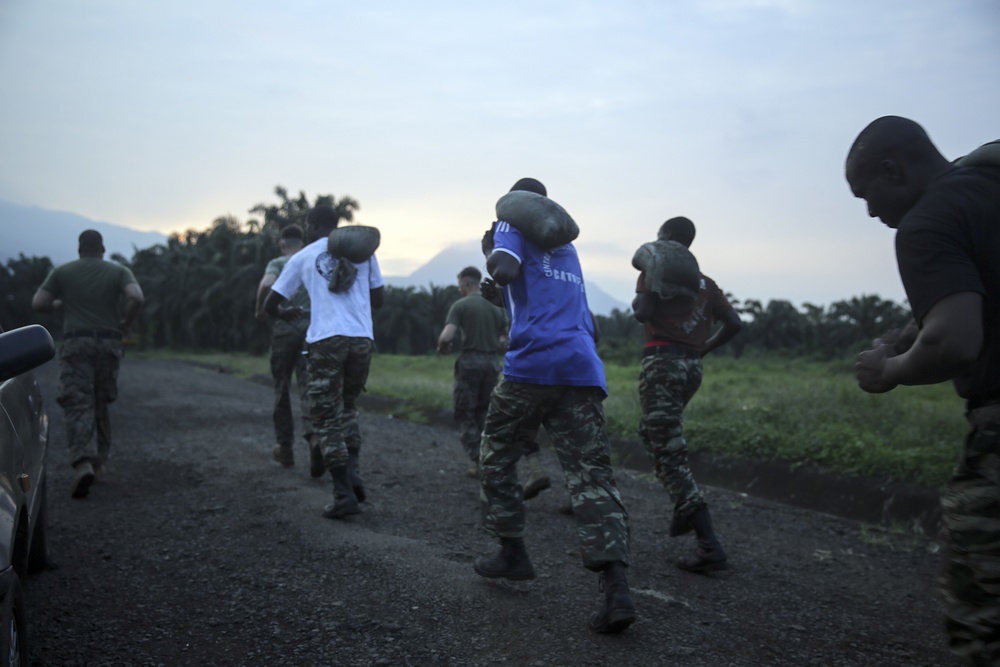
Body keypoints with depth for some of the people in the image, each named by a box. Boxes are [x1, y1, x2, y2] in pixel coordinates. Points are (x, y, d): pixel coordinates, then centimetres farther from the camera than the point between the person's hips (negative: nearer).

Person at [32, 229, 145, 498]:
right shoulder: (119, 271, 8)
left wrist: (59, 304, 22)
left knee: (78, 406, -7)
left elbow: (38, 304, 3)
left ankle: (83, 463, -26)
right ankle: (98, 460, 20)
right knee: (101, 404, 16)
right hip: (108, 343, 2)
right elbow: (137, 297, -11)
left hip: (75, 343, -1)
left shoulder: (62, 272, 8)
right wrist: (126, 322, 4)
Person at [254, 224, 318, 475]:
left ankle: (285, 447, 18)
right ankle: (314, 435, -28)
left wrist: (261, 309, -3)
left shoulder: (277, 263, 3)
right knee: (307, 387, -2)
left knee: (282, 388, 11)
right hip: (311, 329, 1)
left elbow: (266, 285, -18)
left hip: (284, 328, -1)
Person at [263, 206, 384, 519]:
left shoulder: (302, 258, 9)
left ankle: (344, 493, -2)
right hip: (362, 339, 3)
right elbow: (378, 299, 18)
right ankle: (352, 471, 5)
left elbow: (270, 305, 13)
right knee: (347, 407, 23)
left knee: (326, 417, 6)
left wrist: (286, 313, 35)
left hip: (325, 341, -3)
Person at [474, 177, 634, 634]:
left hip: (533, 364, -5)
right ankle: (616, 588, -15)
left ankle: (512, 552, 20)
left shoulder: (512, 225, 9)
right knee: (591, 474, -3)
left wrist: (490, 252, 9)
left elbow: (505, 271, -11)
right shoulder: (566, 245, 30)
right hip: (584, 369, 6)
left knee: (496, 455, 16)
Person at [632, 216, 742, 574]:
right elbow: (734, 323, 9)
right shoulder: (704, 281, 15)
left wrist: (636, 302, 5)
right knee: (654, 431, 28)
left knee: (669, 452, -8)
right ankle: (685, 508, 19)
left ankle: (709, 546, -15)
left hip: (663, 361, -7)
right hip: (693, 366, 7)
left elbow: (642, 313, -16)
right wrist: (705, 347, 17)